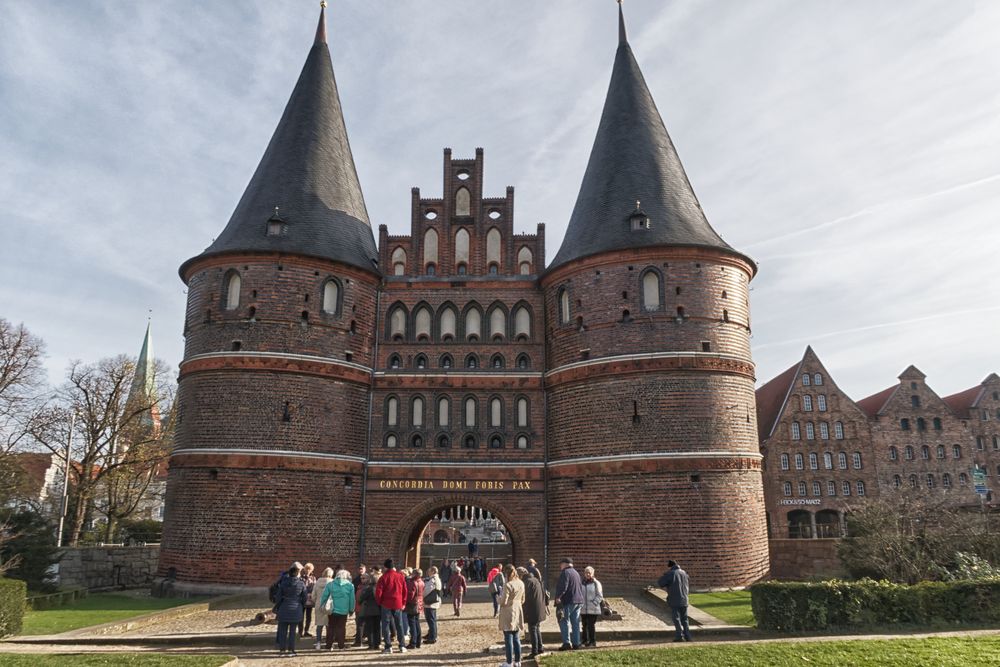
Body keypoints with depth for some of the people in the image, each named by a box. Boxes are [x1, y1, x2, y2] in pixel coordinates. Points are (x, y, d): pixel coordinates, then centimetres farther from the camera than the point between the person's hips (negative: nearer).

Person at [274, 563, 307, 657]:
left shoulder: (284, 581, -6)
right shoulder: (301, 583, -8)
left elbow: (279, 596, -3)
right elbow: (304, 598, -1)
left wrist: (277, 607, 9)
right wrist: (303, 608, 14)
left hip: (284, 608, 1)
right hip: (296, 609, -1)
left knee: (283, 630, 11)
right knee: (292, 631, 7)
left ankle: (282, 649, 14)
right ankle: (290, 650, 10)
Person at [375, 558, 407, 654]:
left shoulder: (384, 577, -9)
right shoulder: (401, 576, 2)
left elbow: (378, 591, -9)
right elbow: (405, 591, 6)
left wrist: (379, 602, 6)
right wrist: (403, 603, 14)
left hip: (386, 604, -3)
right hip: (398, 604, 3)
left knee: (386, 625, 6)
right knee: (399, 625, 12)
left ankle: (388, 646, 4)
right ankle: (402, 646, 11)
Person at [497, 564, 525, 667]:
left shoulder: (507, 585, -19)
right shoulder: (521, 584, 4)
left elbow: (503, 602, -17)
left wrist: (500, 595, 2)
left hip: (508, 614, -7)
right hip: (518, 613, 7)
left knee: (509, 639, 1)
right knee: (516, 639, 14)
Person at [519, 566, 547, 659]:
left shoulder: (527, 582, -17)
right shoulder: (536, 580, 11)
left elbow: (524, 598, -17)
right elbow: (544, 593, 17)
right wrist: (545, 604, 24)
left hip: (533, 611, -9)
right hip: (539, 610, 9)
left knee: (532, 630, -1)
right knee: (537, 629, 20)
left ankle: (534, 652, 3)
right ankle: (540, 648, 28)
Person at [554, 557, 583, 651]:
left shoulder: (565, 572, -10)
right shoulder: (576, 573, 19)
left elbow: (563, 586, -21)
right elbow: (581, 587, 21)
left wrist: (558, 597, -15)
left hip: (568, 601, -9)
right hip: (578, 601, 9)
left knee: (564, 622, -4)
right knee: (575, 623, 11)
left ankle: (566, 643, -10)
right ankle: (576, 643, 12)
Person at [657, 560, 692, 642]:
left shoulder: (669, 574, -10)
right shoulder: (684, 573, 8)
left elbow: (660, 583, -11)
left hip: (674, 601, -5)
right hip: (684, 600, 5)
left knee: (676, 618, 1)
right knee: (684, 619, 13)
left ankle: (680, 636, -3)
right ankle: (687, 636, 10)